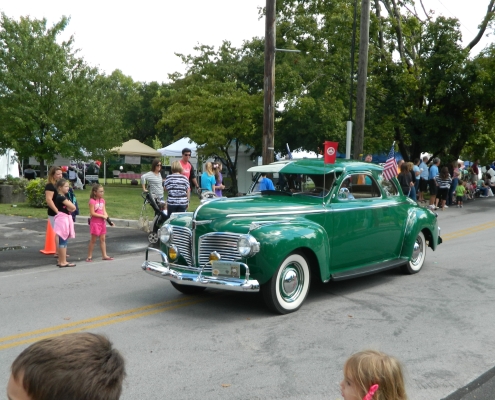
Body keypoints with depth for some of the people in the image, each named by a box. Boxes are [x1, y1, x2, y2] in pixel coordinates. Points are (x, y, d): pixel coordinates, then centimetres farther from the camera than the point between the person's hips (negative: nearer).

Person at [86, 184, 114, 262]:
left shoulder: (102, 200, 7)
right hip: (95, 222, -7)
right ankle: (89, 256, 11)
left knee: (103, 239, 9)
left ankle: (104, 255, 14)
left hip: (102, 222, 7)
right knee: (93, 240, 1)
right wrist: (102, 216, -19)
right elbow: (92, 213, -18)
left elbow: (104, 211, 6)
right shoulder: (92, 201, -14)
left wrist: (109, 220, -5)